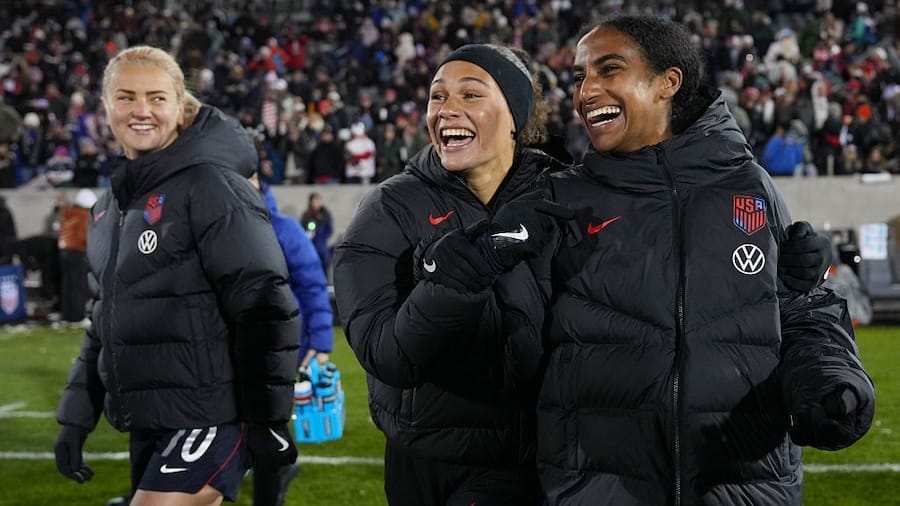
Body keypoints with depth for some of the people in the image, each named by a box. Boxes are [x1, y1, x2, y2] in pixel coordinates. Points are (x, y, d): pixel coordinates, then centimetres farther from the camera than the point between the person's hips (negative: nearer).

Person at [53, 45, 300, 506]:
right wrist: (76, 417, 17)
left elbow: (265, 308, -15)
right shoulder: (112, 206, 14)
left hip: (210, 418, -8)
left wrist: (268, 420, -16)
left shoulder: (211, 187, -11)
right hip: (147, 426, 8)